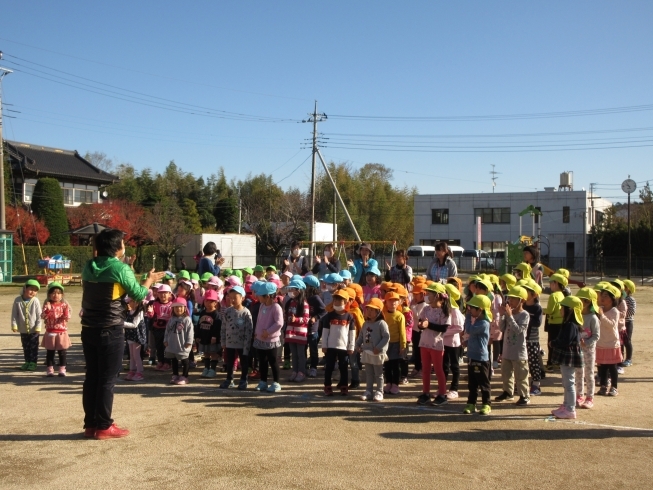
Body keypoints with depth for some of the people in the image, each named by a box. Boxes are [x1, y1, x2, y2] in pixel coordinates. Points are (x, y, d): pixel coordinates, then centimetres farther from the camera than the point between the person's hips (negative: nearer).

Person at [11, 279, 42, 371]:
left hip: (34, 330, -2)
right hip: (23, 330, 3)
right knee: (25, 347, 15)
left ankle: (33, 362, 13)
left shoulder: (35, 301, -13)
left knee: (34, 347, 4)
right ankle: (27, 362, 26)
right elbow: (14, 314, -2)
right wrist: (14, 325, -8)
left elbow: (39, 315, -10)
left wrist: (38, 327, -13)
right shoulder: (18, 300, -8)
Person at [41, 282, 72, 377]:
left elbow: (67, 317, -5)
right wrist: (47, 309, -25)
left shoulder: (64, 304, 1)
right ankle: (50, 369, 14)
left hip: (62, 332, 0)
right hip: (50, 332, 0)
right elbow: (43, 316, -9)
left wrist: (66, 310, -23)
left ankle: (62, 369, 13)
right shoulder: (47, 304, 0)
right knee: (50, 352, 6)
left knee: (62, 352, 5)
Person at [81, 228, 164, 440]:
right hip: (111, 332, -6)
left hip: (88, 330, 6)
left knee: (91, 377, 12)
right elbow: (138, 294, -3)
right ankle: (104, 427, 6)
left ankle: (90, 424, 18)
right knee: (107, 380, 1)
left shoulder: (89, 267, 6)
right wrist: (150, 280, 15)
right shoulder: (121, 268, -12)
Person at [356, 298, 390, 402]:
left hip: (377, 353, -7)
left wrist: (379, 347, -22)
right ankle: (368, 391, 20)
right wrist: (358, 345, 2)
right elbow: (361, 335, 16)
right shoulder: (365, 324, 9)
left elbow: (386, 337, -17)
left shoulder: (381, 323, -12)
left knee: (378, 374, 4)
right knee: (368, 374, 14)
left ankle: (379, 392, 11)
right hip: (366, 352, 7)